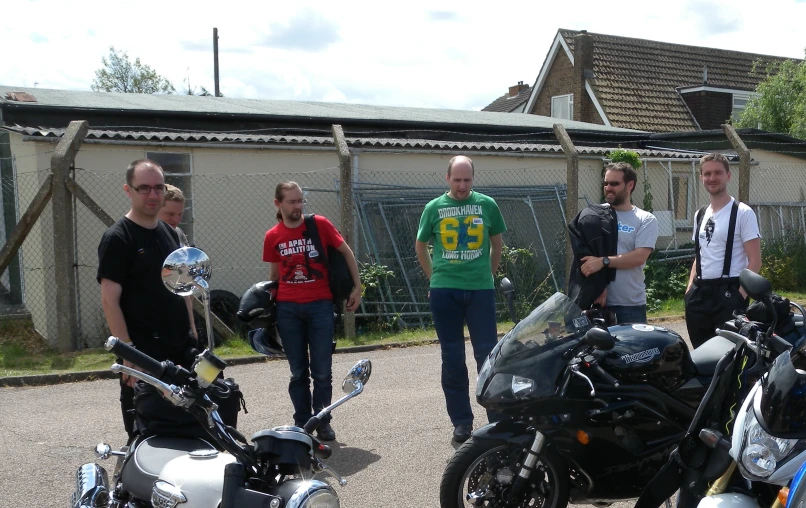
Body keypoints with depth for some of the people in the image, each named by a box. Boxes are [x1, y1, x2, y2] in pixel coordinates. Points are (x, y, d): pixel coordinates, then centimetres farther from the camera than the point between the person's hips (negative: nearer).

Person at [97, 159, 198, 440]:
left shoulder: (170, 233, 12)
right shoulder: (117, 238, -10)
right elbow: (109, 301, -15)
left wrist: (192, 332, 14)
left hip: (181, 350, 7)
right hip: (142, 354, -7)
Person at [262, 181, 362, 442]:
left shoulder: (320, 224, -2)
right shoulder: (272, 237, 3)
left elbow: (347, 253, 5)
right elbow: (274, 274, 13)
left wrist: (357, 287, 1)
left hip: (320, 305, -1)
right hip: (287, 308, 1)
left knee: (322, 371, 3)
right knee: (298, 372, 9)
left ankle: (323, 421, 17)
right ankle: (302, 423, 19)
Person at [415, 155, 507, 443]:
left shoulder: (487, 205, 2)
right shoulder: (434, 208, 3)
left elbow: (497, 243, 16)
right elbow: (420, 246, 15)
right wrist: (434, 277, 12)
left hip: (481, 289, 0)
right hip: (444, 291, 1)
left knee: (488, 355, 1)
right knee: (452, 359, 6)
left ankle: (498, 418, 11)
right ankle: (461, 421, 17)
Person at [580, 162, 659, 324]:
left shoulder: (646, 220, 4)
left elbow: (639, 257, -10)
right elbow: (587, 256, 0)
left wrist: (603, 261, -20)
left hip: (632, 303, -1)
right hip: (599, 299, 1)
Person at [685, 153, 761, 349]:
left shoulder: (743, 213, -6)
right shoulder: (700, 214, 15)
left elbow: (754, 261, -9)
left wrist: (740, 295, -17)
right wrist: (689, 289, 12)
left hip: (728, 292, -6)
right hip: (699, 294, 6)